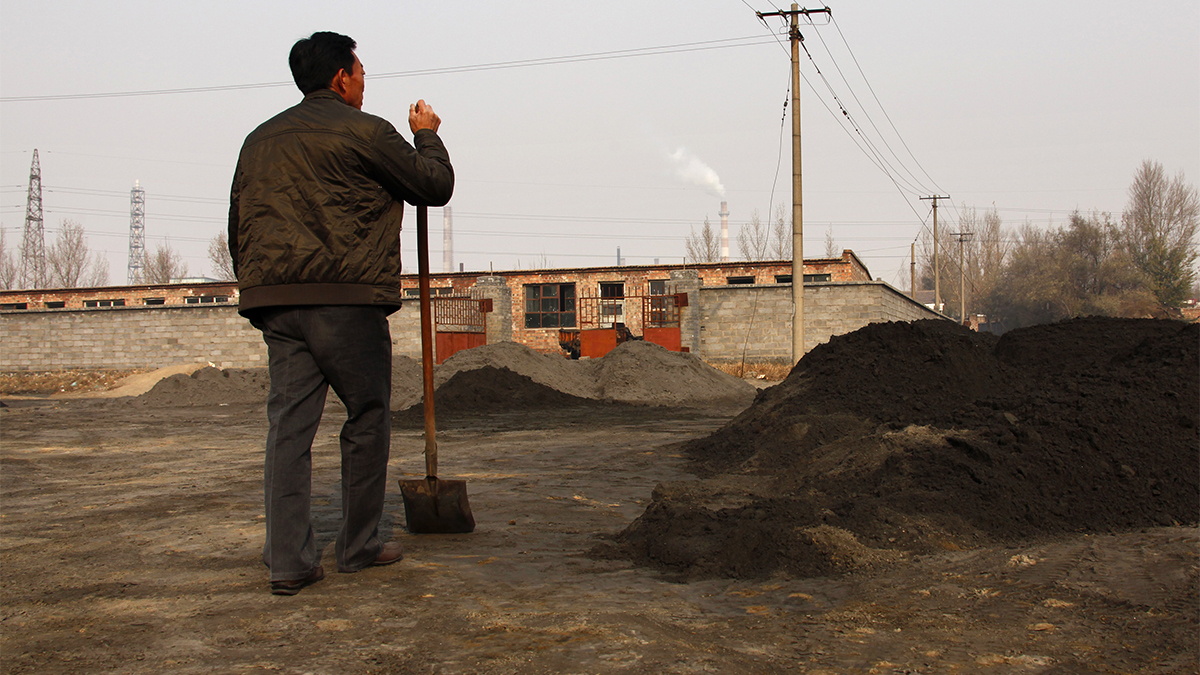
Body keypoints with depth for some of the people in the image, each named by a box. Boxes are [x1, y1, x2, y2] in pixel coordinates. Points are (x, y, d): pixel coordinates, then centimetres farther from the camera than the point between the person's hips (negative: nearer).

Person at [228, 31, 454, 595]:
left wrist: (255, 290, 23)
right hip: (346, 296, -6)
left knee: (289, 422, 3)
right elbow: (435, 186, 5)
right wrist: (427, 136, 22)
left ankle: (288, 560, 0)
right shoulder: (363, 131, -2)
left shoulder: (259, 140, 19)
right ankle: (358, 545, 15)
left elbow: (238, 226, 19)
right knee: (367, 419, 8)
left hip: (274, 300, 6)